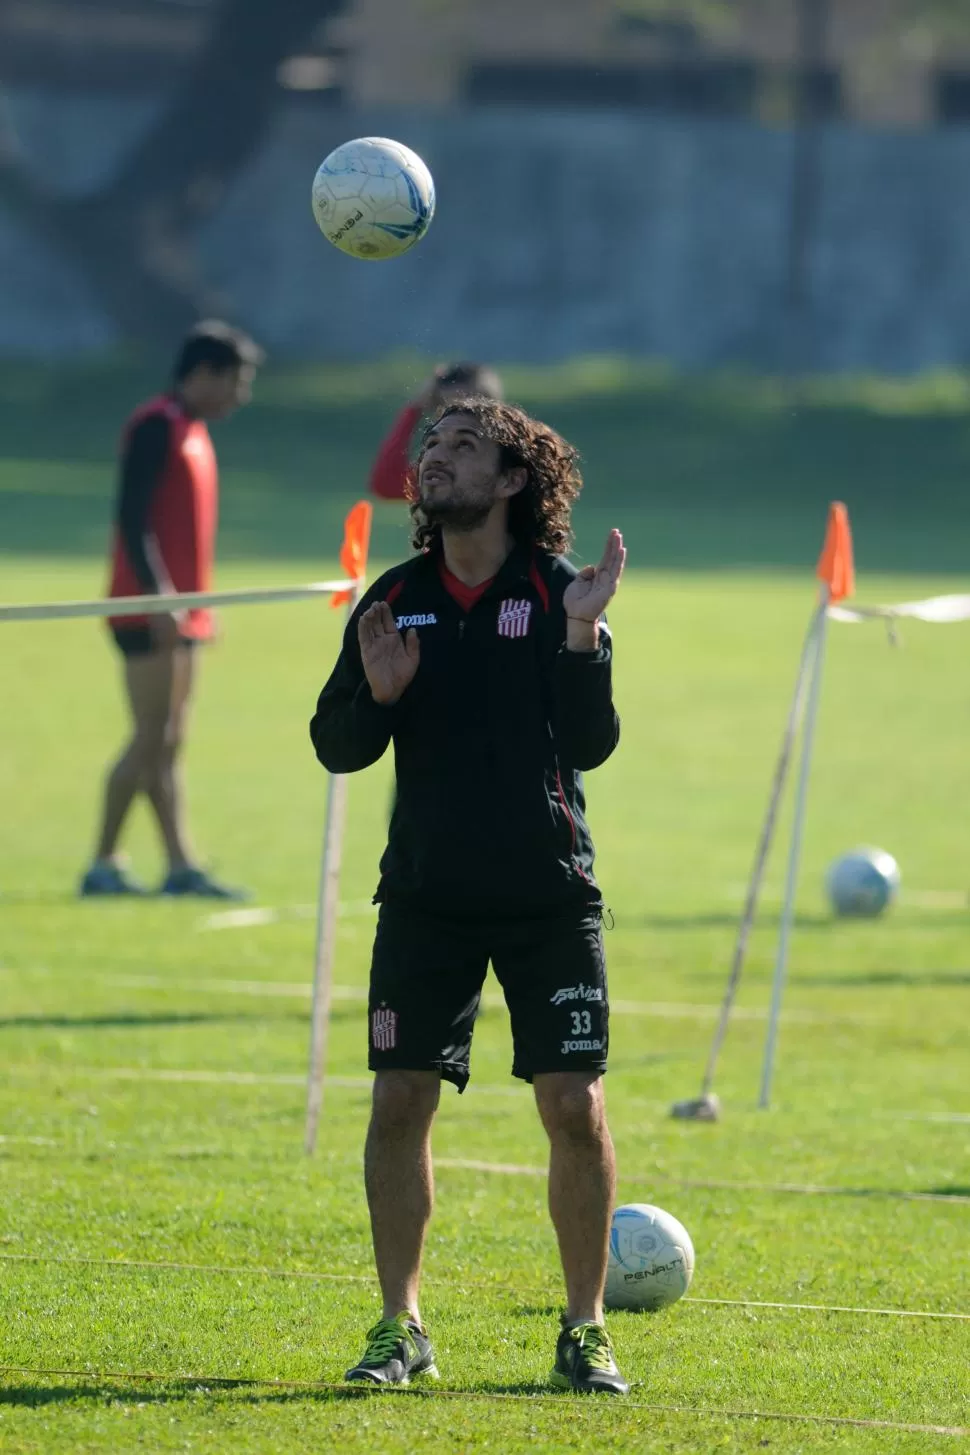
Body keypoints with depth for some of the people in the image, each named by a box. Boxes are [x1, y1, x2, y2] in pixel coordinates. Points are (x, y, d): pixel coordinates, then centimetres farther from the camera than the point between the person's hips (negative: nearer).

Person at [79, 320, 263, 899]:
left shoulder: (192, 431, 17)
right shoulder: (157, 427, -11)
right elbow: (132, 518, -18)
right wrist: (157, 595, -24)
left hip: (182, 611, 9)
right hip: (151, 610, -9)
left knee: (169, 742, 8)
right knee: (152, 738, -10)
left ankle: (181, 865, 10)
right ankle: (104, 865, -9)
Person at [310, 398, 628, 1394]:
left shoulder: (555, 594, -3)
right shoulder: (396, 600, 6)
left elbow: (591, 746, -11)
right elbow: (336, 748, 7)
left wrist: (581, 638, -24)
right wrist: (375, 691, -13)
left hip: (550, 899, -2)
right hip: (426, 894, 2)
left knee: (575, 1108, -5)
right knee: (399, 1100, -2)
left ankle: (584, 1331, 8)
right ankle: (400, 1327, 9)